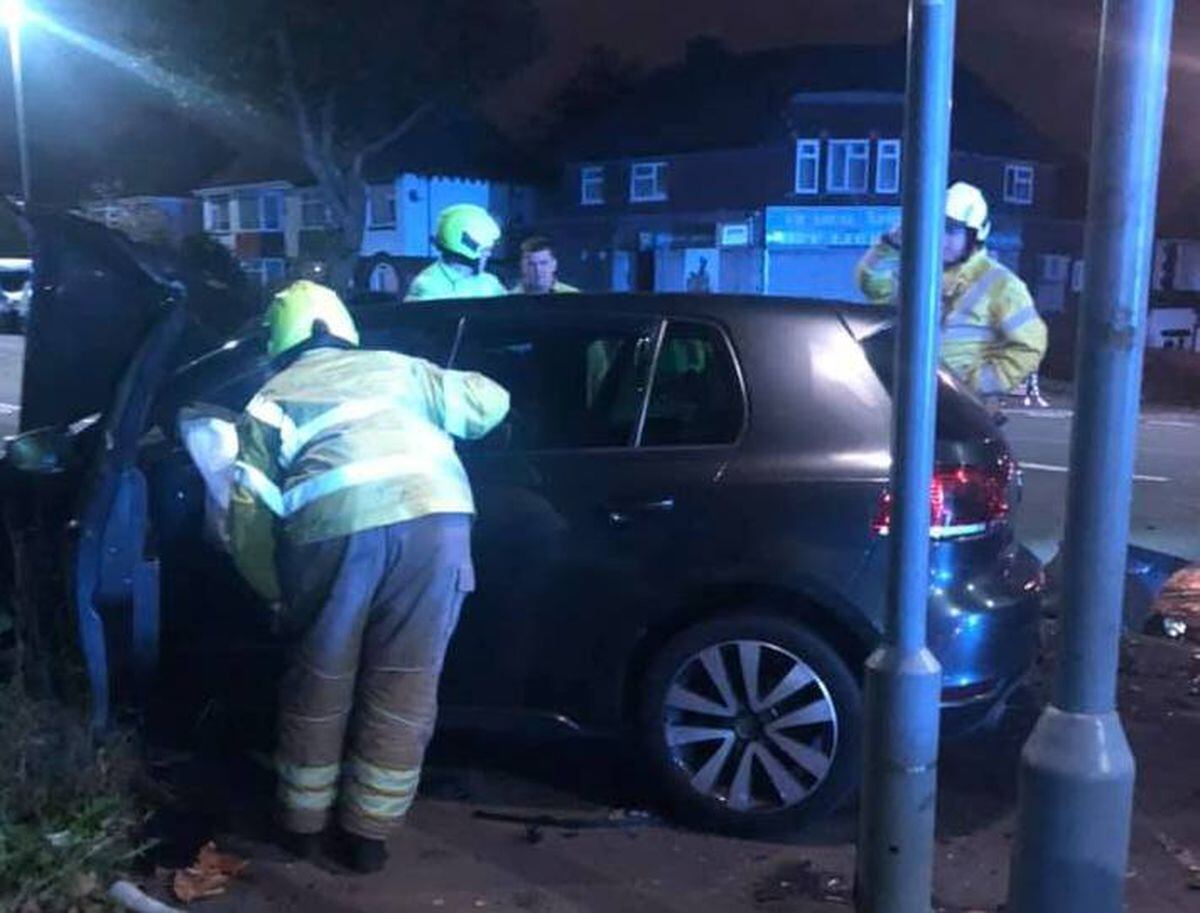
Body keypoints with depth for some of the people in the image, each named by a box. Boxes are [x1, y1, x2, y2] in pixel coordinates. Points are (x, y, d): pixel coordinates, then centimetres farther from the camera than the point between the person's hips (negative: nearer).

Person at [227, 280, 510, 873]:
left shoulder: (271, 400, 27)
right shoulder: (397, 368, 32)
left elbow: (249, 519, 20)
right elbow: (490, 401, 35)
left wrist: (279, 594, 33)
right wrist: (441, 430, 53)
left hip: (336, 526, -1)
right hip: (434, 515, 1)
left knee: (319, 684, 19)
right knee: (403, 688, 13)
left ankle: (301, 822, 36)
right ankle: (367, 834, 25)